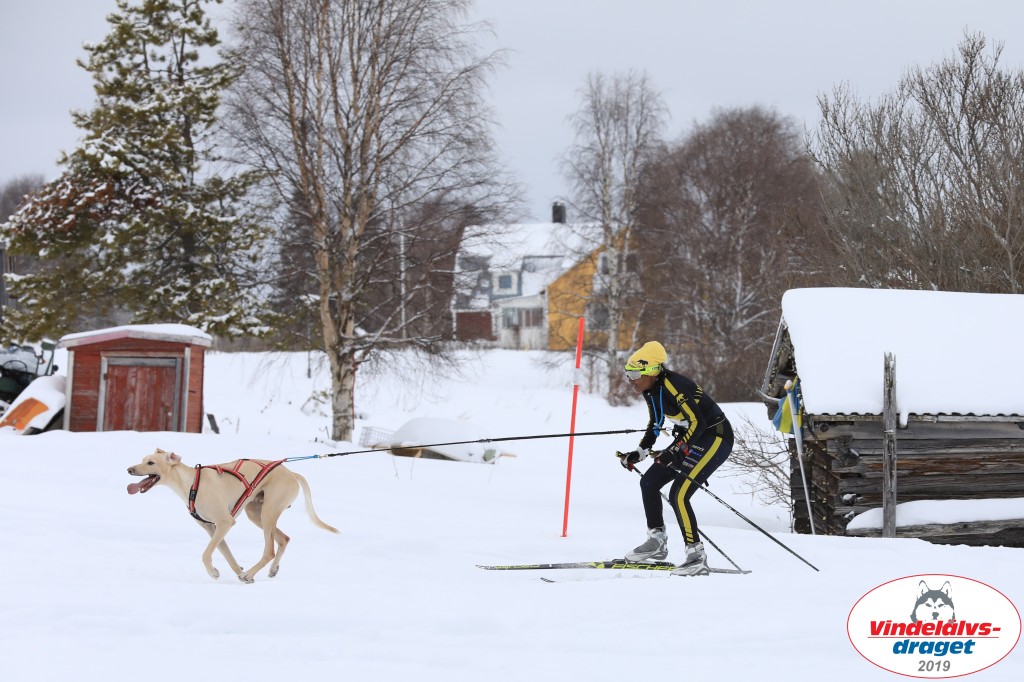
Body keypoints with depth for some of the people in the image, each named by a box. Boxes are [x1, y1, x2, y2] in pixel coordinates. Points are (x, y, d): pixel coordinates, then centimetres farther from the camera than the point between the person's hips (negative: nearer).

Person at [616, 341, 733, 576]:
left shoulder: (672, 385, -25)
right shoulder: (651, 390, 3)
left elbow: (698, 423, -28)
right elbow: (655, 425, 17)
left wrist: (674, 451, -33)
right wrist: (639, 454, 9)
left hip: (715, 437, -10)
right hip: (690, 439, 10)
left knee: (678, 495, -18)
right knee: (649, 482, 9)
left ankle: (697, 556, -12)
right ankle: (657, 542, 19)